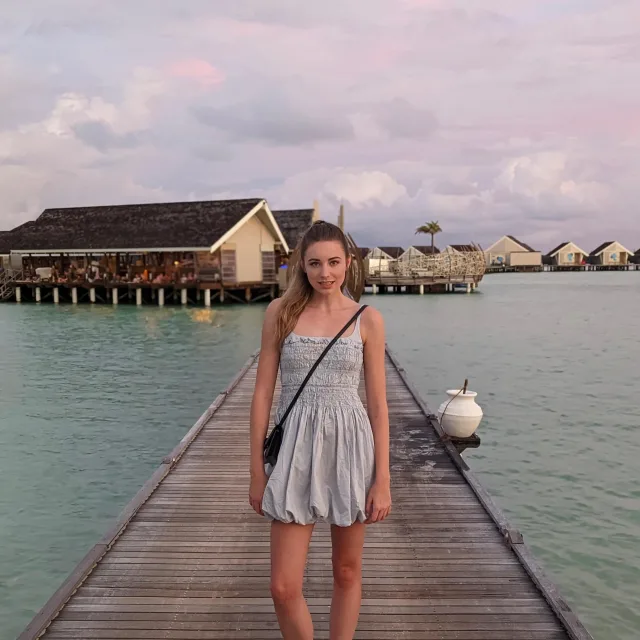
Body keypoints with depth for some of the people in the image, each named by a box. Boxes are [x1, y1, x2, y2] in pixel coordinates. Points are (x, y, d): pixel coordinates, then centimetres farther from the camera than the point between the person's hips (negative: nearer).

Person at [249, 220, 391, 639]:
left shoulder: (368, 320, 0)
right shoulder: (281, 312, 0)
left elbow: (378, 404, 0)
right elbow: (263, 393, 2)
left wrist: (383, 480, -3)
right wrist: (257, 471, 1)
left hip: (350, 447, 0)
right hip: (297, 449, 0)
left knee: (347, 570, 15)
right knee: (284, 588, 2)